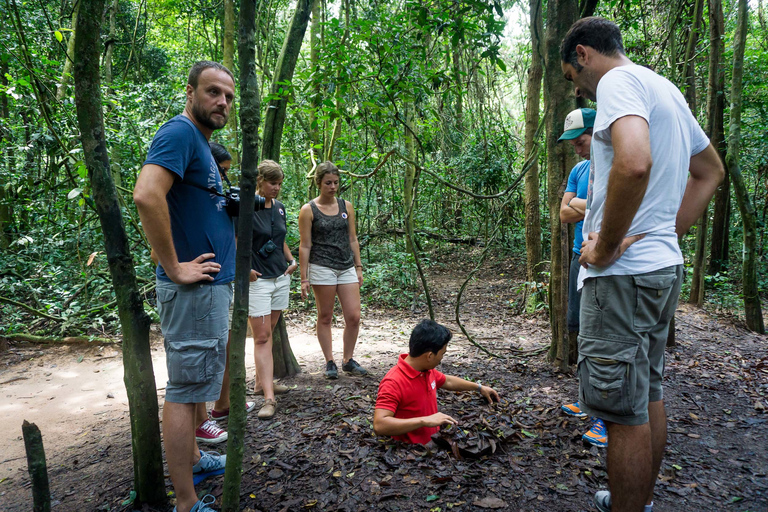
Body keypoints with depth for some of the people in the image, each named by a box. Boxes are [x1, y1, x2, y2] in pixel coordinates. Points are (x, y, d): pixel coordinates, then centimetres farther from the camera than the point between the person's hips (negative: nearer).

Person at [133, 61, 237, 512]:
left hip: (214, 285, 10)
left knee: (192, 382, 21)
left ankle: (192, 457, 38)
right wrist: (175, 268, -24)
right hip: (196, 288, -10)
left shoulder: (201, 141, 17)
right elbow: (146, 195, -31)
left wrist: (230, 259, 20)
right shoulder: (179, 133, -14)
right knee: (186, 389, -2)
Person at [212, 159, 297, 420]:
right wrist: (244, 268, -18)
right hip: (257, 280, -7)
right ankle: (269, 398, -6)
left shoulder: (279, 207, 10)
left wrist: (291, 260, 10)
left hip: (280, 277, 7)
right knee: (262, 337, -6)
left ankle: (261, 382, 25)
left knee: (269, 333, 13)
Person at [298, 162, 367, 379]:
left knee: (354, 317, 0)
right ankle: (329, 362, 18)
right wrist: (304, 278, -5)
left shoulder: (346, 206, 10)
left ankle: (348, 360, 18)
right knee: (325, 317, 5)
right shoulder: (308, 210, -2)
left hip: (347, 267, 4)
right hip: (322, 269, -4)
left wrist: (358, 267, 11)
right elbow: (305, 246, -2)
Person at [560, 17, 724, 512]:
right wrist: (666, 232, 17)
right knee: (649, 396, 20)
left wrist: (607, 246, -20)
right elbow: (710, 170, 28)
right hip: (665, 266, 11)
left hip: (624, 273, -10)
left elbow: (634, 162, -32)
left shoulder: (618, 81, -11)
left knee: (625, 411, -1)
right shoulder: (666, 89, 19)